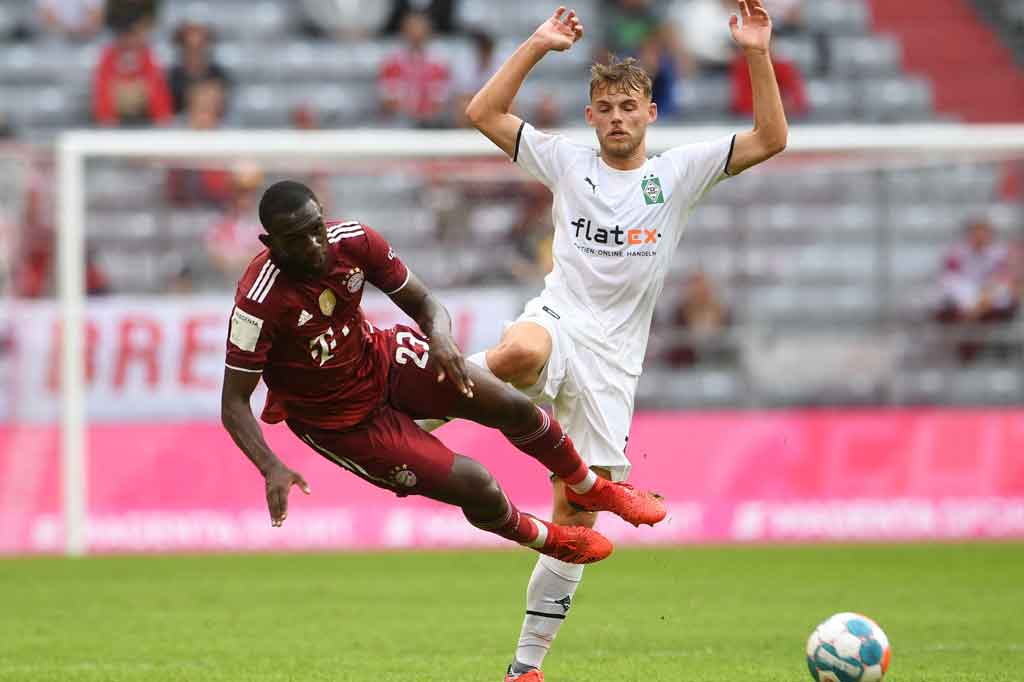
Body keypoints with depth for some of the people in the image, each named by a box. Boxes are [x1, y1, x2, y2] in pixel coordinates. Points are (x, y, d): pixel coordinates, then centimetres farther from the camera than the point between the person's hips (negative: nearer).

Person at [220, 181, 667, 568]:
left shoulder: (353, 241, -17)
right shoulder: (258, 304, -32)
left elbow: (422, 301, -4)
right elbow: (233, 404, -27)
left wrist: (440, 337, -28)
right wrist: (272, 470, -43)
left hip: (379, 358, 5)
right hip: (340, 422, -5)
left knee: (513, 406, -5)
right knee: (476, 487, -10)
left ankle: (591, 489, 26)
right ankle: (546, 539, 26)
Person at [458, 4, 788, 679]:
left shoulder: (679, 172, 10)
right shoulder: (567, 162, 11)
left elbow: (771, 139, 2)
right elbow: (483, 113, 8)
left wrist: (757, 54, -8)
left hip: (612, 360, 2)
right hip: (556, 320, -1)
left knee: (574, 519, 1)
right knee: (521, 353, -44)